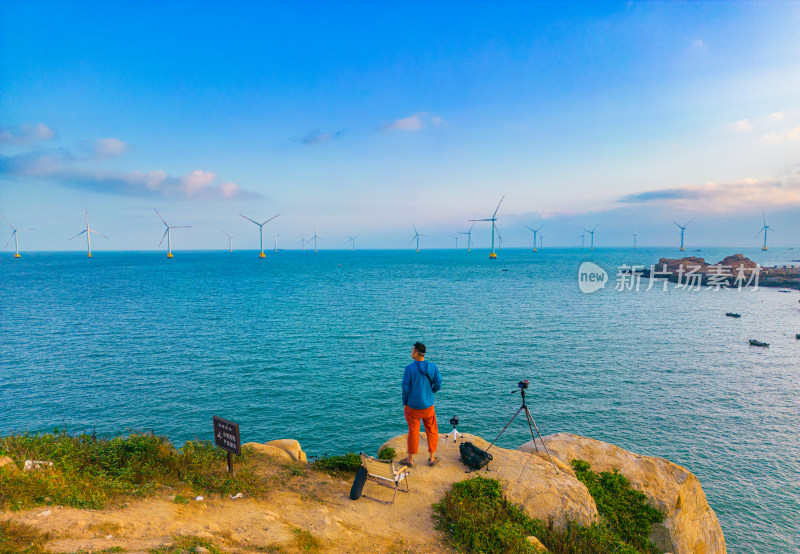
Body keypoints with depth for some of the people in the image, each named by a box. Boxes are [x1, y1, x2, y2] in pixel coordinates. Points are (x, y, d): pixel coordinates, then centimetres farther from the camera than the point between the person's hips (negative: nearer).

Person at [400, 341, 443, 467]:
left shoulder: (409, 368, -16)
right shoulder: (433, 367, -6)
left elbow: (405, 387, -13)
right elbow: (438, 384, -2)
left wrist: (404, 403, 1)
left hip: (412, 405, -2)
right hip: (428, 405, 3)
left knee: (413, 431, 8)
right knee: (432, 431, 16)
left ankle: (410, 460, 22)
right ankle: (432, 458, 26)